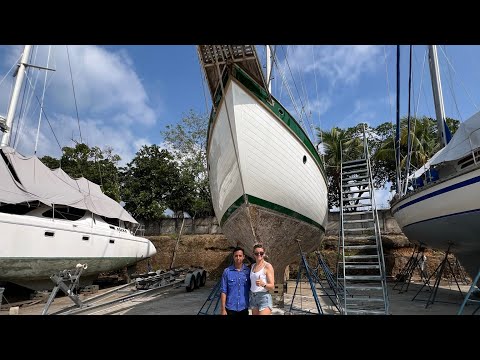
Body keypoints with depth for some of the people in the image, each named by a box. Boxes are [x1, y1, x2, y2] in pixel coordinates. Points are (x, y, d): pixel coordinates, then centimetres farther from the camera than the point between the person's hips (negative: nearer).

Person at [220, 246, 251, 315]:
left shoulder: (248, 271, -2)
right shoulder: (227, 271, -5)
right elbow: (223, 291, -3)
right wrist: (223, 309, -6)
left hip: (244, 308, 1)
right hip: (230, 308, -1)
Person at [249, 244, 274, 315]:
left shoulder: (268, 266, -8)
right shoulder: (252, 266, 10)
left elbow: (272, 286, -11)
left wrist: (263, 284, -29)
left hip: (264, 297, -6)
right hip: (253, 298, 6)